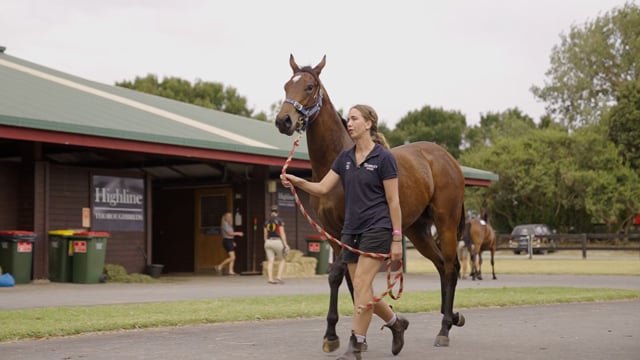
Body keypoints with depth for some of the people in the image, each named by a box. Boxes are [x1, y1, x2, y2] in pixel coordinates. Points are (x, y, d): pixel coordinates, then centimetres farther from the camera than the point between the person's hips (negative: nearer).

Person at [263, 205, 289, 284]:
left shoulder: (266, 221, 9)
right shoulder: (279, 220, -6)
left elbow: (265, 234, 12)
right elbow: (282, 233, -11)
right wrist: (285, 244, -11)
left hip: (268, 242, 4)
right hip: (277, 242, -4)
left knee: (270, 261, 0)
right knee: (282, 260, 9)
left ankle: (270, 279, -12)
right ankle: (279, 277, -5)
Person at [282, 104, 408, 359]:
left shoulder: (383, 157, -9)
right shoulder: (345, 158, 9)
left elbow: (393, 201, -9)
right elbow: (321, 188, 6)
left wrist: (397, 239, -11)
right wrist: (296, 181, -12)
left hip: (377, 230, -7)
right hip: (351, 231, 7)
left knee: (361, 284, -13)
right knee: (363, 290, 9)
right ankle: (395, 322, 32)